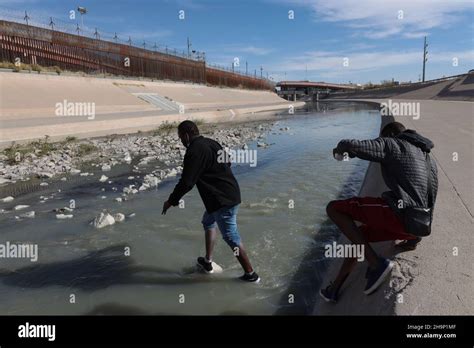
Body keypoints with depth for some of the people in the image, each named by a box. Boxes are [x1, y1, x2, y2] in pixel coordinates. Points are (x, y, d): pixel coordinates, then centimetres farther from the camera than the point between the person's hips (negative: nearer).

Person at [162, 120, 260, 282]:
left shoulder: (194, 152, -17)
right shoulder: (211, 143, 10)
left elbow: (186, 182, -17)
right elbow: (226, 163, 22)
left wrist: (171, 201, -4)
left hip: (222, 200, -10)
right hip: (231, 193, 10)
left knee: (231, 236, 1)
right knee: (208, 221, 26)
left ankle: (251, 274, 12)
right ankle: (207, 261, 35)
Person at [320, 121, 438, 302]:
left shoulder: (391, 144, 4)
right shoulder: (429, 160, 27)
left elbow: (352, 146, -12)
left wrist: (340, 149, 14)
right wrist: (414, 237, 38)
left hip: (397, 212, -9)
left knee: (333, 208, 1)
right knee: (360, 234, 26)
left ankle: (376, 264, -4)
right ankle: (334, 289, 27)